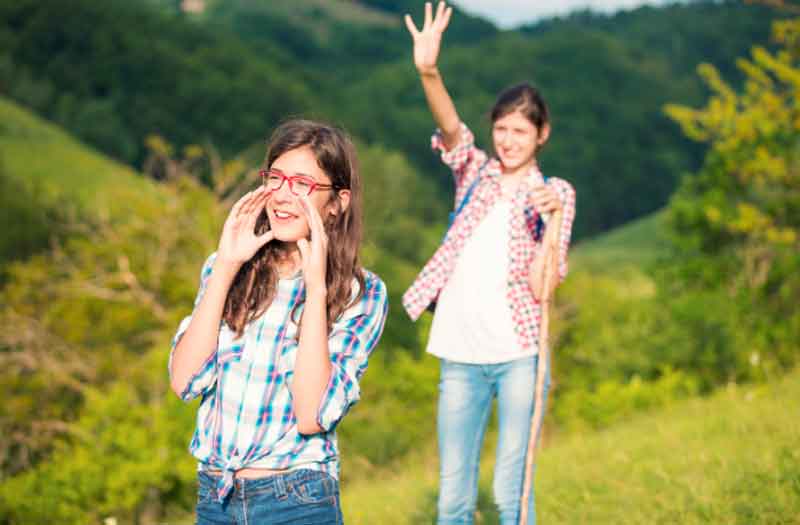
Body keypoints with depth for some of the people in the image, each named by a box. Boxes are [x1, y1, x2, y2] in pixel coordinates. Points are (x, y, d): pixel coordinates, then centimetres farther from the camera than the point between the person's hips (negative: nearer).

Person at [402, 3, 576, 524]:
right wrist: (428, 71, -32)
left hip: (519, 356, -2)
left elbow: (540, 286, -7)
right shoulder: (476, 171, 9)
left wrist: (551, 218, -19)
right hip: (461, 357, 2)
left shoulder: (555, 193, 2)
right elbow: (451, 127, -14)